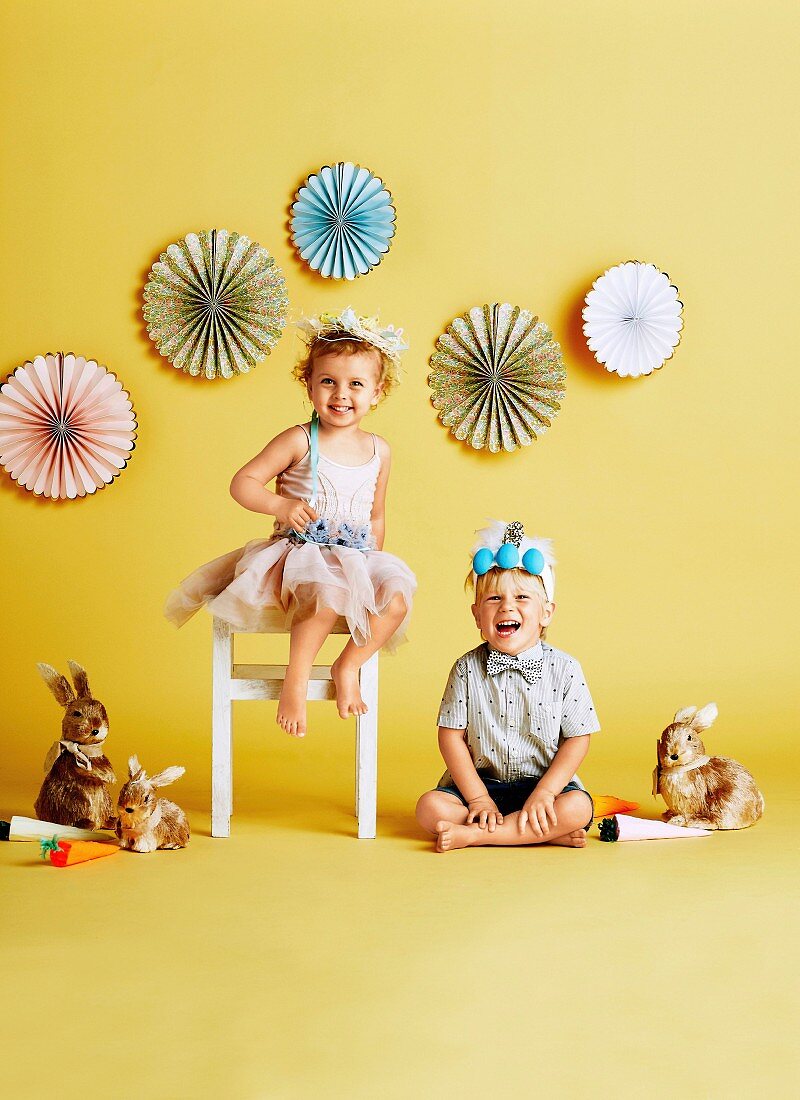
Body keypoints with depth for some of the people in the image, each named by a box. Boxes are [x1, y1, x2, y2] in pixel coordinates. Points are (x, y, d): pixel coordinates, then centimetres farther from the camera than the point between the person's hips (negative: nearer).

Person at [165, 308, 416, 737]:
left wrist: (374, 564, 12)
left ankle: (348, 665, -1)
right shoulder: (299, 441, -5)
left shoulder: (378, 450, 10)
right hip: (300, 553, -5)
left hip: (356, 559, 5)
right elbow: (243, 483, -7)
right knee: (328, 592, -36)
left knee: (397, 597, -24)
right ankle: (296, 680, -17)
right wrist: (281, 506, -23)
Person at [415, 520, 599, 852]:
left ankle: (472, 833, -24)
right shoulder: (467, 669, -4)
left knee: (578, 808, -29)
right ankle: (547, 833, -22)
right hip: (481, 782, 1)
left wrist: (543, 794, -16)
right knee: (430, 807, -23)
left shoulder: (564, 669, -6)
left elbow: (577, 740, -6)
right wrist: (478, 797, -13)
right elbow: (451, 736, -4)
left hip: (544, 783, -1)